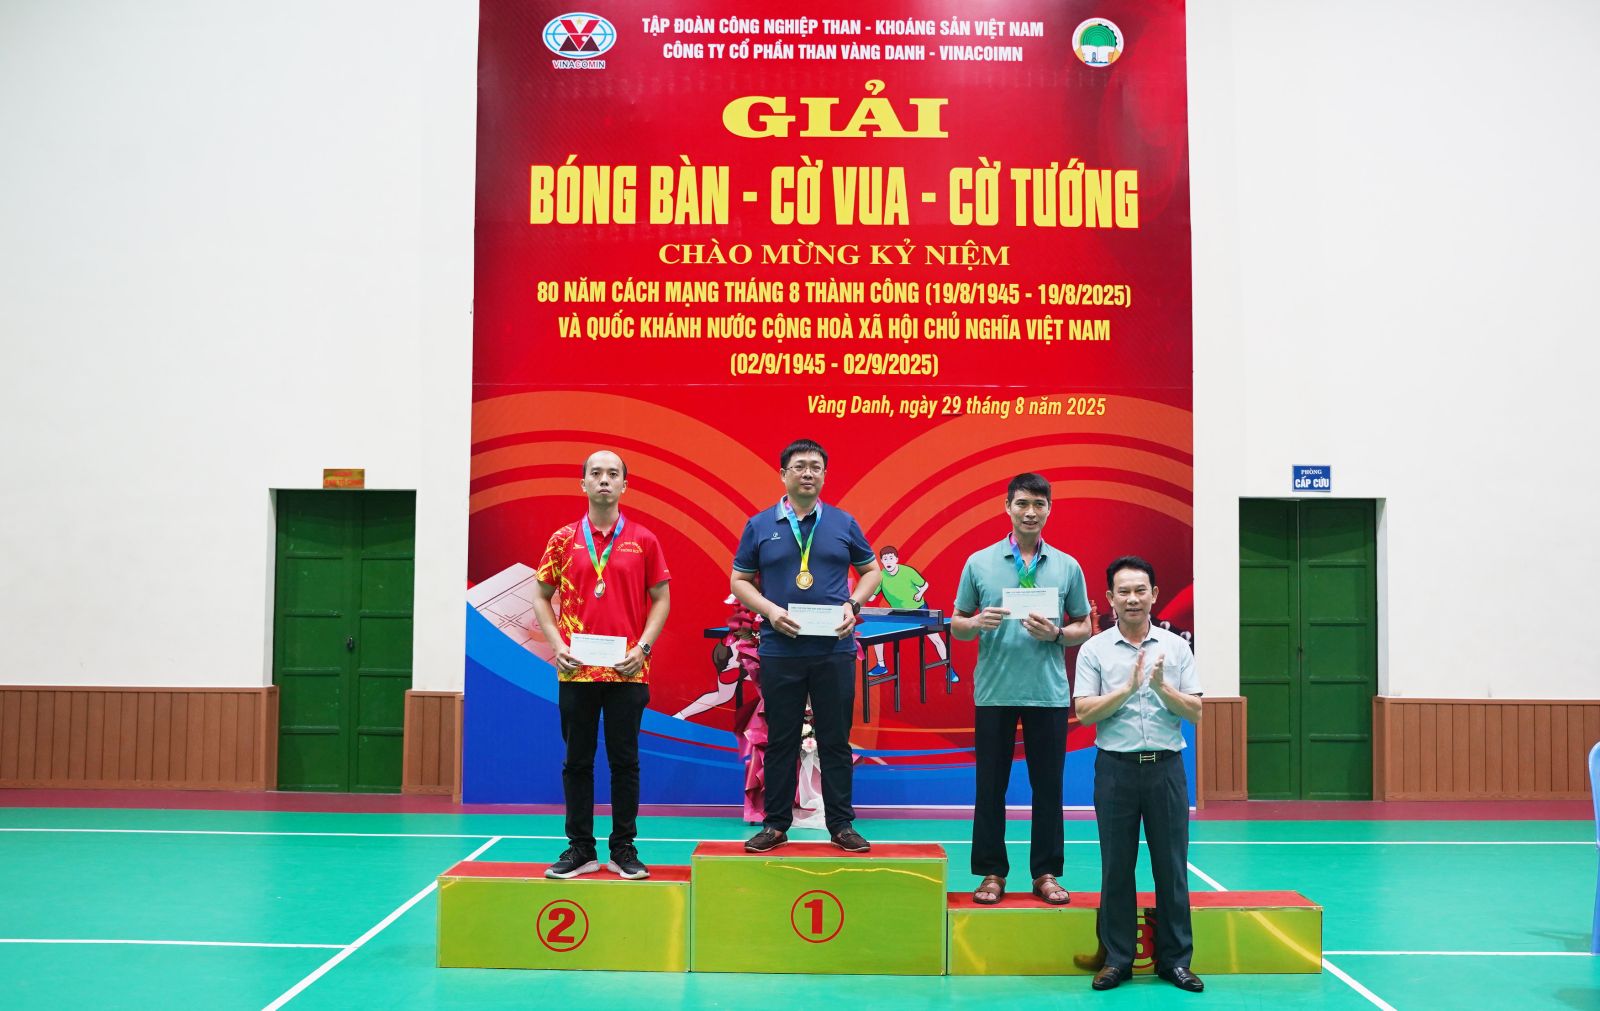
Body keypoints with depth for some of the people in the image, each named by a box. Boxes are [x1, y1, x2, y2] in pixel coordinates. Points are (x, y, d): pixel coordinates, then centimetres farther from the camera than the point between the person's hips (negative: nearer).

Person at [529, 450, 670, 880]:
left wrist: (643, 646, -6)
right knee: (577, 761, 6)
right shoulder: (563, 539, 6)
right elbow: (542, 596, 10)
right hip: (576, 670, 1)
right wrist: (556, 643, -4)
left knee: (625, 761, 4)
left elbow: (660, 599, 6)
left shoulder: (643, 540, 4)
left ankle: (624, 850, 13)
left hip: (627, 670, -1)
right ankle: (580, 849, 15)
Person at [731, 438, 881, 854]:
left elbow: (871, 570, 13)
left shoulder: (843, 523, 6)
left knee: (836, 740, 5)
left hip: (835, 649, 0)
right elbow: (739, 580, 8)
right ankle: (776, 824, 17)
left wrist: (853, 605, -4)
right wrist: (769, 610, -9)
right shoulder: (760, 525, 5)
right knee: (781, 740, 7)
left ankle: (842, 825, 15)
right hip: (780, 650, 0)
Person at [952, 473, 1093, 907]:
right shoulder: (979, 563, 3)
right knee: (990, 786, 5)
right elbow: (957, 626, 7)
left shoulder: (1068, 566, 5)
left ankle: (1045, 873, 17)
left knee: (1048, 786, 6)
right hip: (994, 691, -1)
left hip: (1049, 692, 1)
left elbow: (1084, 628, 9)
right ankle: (992, 872, 15)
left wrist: (1056, 633, -11)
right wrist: (978, 623, -15)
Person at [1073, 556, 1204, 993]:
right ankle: (1117, 958, 15)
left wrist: (1162, 687, -15)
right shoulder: (1094, 650, 2)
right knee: (1116, 867, 5)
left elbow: (1195, 712, 1)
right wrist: (1128, 687, -17)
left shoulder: (1176, 647, 6)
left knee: (1171, 866, 5)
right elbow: (1084, 712, -6)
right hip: (1116, 768, -1)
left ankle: (1175, 959, 15)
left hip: (1166, 767, 1)